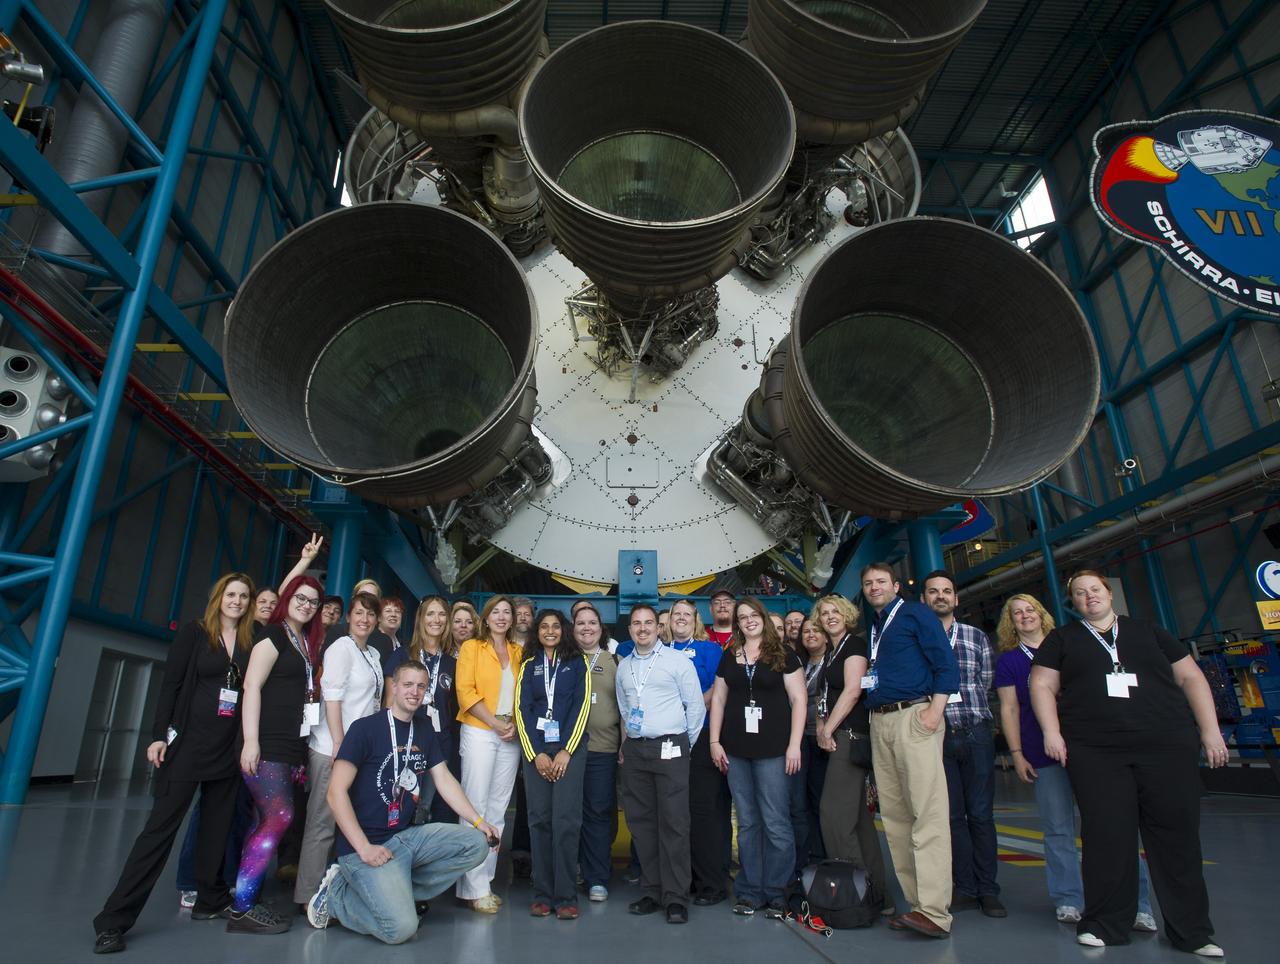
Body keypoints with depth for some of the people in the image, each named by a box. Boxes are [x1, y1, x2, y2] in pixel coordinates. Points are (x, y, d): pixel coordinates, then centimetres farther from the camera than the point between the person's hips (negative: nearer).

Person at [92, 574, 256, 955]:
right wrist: (159, 735, -11)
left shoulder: (250, 642, 6)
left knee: (216, 828, 11)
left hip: (228, 750, 4)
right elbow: (170, 684, -5)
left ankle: (211, 900, 23)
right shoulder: (194, 632, -3)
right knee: (161, 826, -3)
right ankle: (114, 920, 5)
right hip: (187, 744, -4)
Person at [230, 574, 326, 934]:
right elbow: (252, 687, -14)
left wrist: (298, 753, 16)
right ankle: (242, 910, -2)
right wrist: (251, 741, -21)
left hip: (290, 746, 8)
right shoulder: (274, 634, -6)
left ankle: (246, 903, 16)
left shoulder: (307, 642, 16)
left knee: (265, 822, 9)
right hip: (266, 745, -8)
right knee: (279, 818, -10)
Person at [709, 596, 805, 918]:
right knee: (747, 824, 10)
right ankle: (750, 892, 20)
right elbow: (718, 699, 13)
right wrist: (715, 741, 6)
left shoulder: (783, 655, 1)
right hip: (736, 752, 3)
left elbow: (798, 699, -1)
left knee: (776, 823, -1)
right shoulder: (729, 657, 11)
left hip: (773, 750, -3)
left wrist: (794, 745, -7)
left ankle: (776, 893, 14)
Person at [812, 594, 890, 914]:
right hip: (840, 738, 9)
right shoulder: (831, 652, 19)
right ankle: (877, 893, 16)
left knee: (834, 813, -11)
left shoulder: (855, 643, -7)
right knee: (857, 815, 10)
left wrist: (828, 731, -12)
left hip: (851, 735, -9)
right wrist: (821, 726, 2)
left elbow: (852, 691, -16)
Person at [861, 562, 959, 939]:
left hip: (914, 715, -7)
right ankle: (916, 902, 14)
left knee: (928, 813, -10)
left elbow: (946, 663, -6)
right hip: (878, 723, 7)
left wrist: (935, 710, -15)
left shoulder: (915, 614, 2)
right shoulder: (870, 628, 21)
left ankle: (934, 912, -9)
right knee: (894, 815, 7)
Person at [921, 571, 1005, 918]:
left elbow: (986, 684, 9)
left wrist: (969, 715, 3)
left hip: (976, 734, 1)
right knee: (953, 815, 6)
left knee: (981, 814, 4)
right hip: (938, 737, -1)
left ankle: (988, 890, 15)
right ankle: (965, 889, 16)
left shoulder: (977, 637, 9)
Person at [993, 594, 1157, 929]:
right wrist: (1017, 755, -2)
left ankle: (1136, 904, 4)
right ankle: (1068, 901, 13)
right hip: (1044, 754, -1)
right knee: (1058, 830, 2)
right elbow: (1009, 709, 4)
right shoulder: (1008, 660, 7)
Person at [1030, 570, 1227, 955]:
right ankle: (1105, 924, 13)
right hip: (1095, 754, -1)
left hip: (1168, 748, 1)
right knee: (1107, 838, -1)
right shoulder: (1061, 640, 12)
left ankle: (1192, 931, 19)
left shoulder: (1149, 632, 15)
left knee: (1178, 837, 3)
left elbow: (1190, 677, 14)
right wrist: (1051, 732, -4)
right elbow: (1042, 685, 7)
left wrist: (1210, 730, 5)